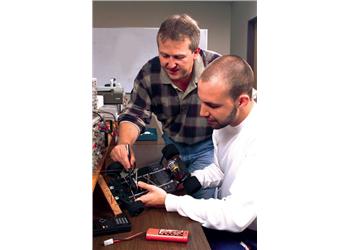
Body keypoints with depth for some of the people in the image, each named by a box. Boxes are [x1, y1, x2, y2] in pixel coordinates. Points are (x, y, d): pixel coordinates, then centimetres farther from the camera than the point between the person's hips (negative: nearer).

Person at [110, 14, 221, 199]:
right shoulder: (149, 73, -16)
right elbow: (135, 114, -9)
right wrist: (124, 144, -30)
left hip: (209, 146, -2)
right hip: (172, 144, 3)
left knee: (200, 196, -17)